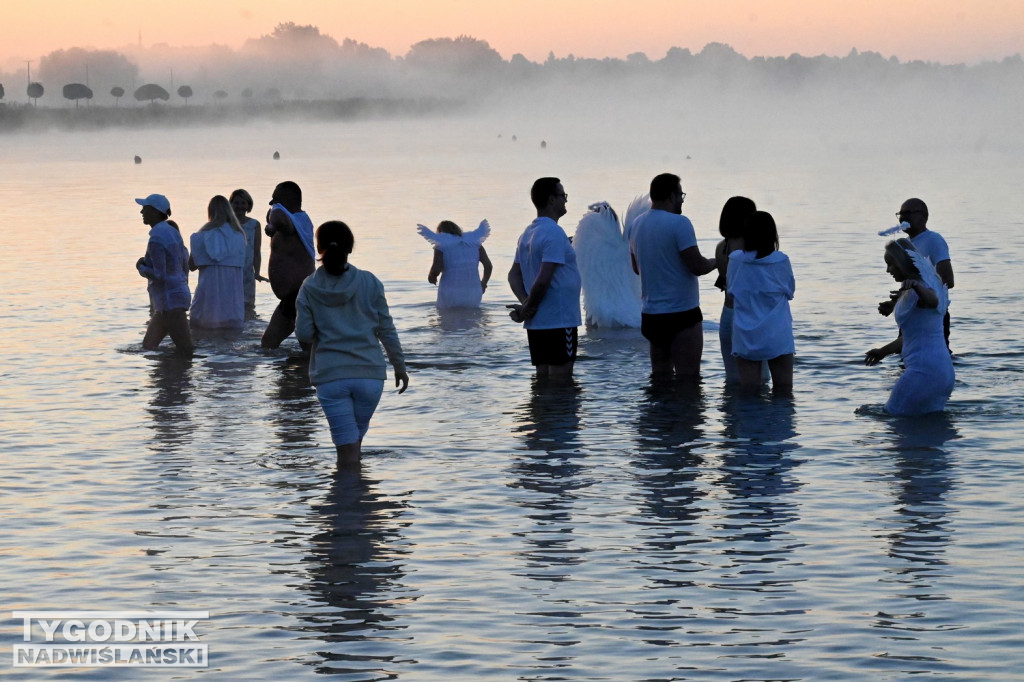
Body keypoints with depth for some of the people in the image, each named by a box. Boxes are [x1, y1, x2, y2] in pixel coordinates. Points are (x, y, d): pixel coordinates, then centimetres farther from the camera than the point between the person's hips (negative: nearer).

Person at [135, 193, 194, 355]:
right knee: (148, 346, 12)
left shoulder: (156, 239, -17)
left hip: (170, 300, -10)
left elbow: (159, 275, -21)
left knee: (186, 351, -11)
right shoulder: (172, 231, 12)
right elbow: (185, 265, 17)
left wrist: (141, 267, -3)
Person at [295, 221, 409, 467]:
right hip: (369, 373, 1)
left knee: (347, 445, 0)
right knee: (357, 434, 20)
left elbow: (304, 333, -4)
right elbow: (387, 329, 3)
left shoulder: (310, 288, -2)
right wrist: (400, 366, 12)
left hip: (330, 375, -1)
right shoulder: (369, 283, -1)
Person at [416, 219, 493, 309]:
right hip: (473, 294, 3)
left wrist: (431, 277, 7)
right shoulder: (474, 242, 9)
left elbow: (436, 269, -15)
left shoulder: (441, 245, -1)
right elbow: (488, 266, 1)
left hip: (450, 296, -3)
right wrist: (483, 283, 16)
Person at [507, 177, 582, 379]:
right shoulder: (554, 233, -15)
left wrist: (525, 304, -1)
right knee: (560, 381, -5)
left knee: (543, 377, 12)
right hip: (559, 321, -9)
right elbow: (543, 279, -22)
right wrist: (528, 309, -9)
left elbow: (514, 275, 14)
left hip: (536, 324, 9)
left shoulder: (527, 233, 14)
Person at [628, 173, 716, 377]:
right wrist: (715, 262, 2)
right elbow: (697, 266, -18)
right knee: (688, 377, -4)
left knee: (660, 375, 14)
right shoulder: (679, 223, -15)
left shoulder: (637, 223, 8)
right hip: (682, 314, -8)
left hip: (650, 314, 8)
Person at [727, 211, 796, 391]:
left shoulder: (735, 260, -4)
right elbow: (790, 292, 7)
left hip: (746, 338, 1)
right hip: (777, 338, -1)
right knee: (783, 390, 4)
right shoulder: (781, 261, -7)